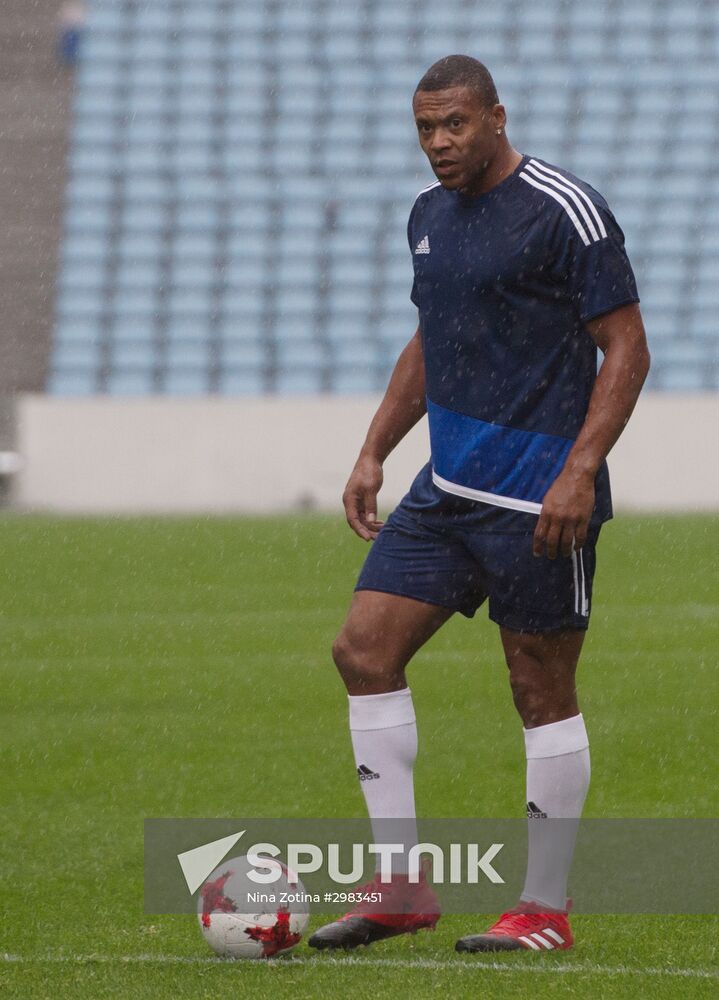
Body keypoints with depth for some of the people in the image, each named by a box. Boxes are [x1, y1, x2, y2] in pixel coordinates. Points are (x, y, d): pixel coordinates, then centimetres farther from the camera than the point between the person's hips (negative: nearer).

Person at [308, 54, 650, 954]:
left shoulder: (565, 211, -11)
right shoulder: (429, 213, 13)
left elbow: (626, 349, -12)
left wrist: (580, 472, -21)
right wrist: (373, 454, 17)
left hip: (539, 499, -8)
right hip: (449, 489, 8)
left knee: (542, 691, -1)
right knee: (364, 647, -1)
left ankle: (546, 910, 8)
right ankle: (402, 886, 3)